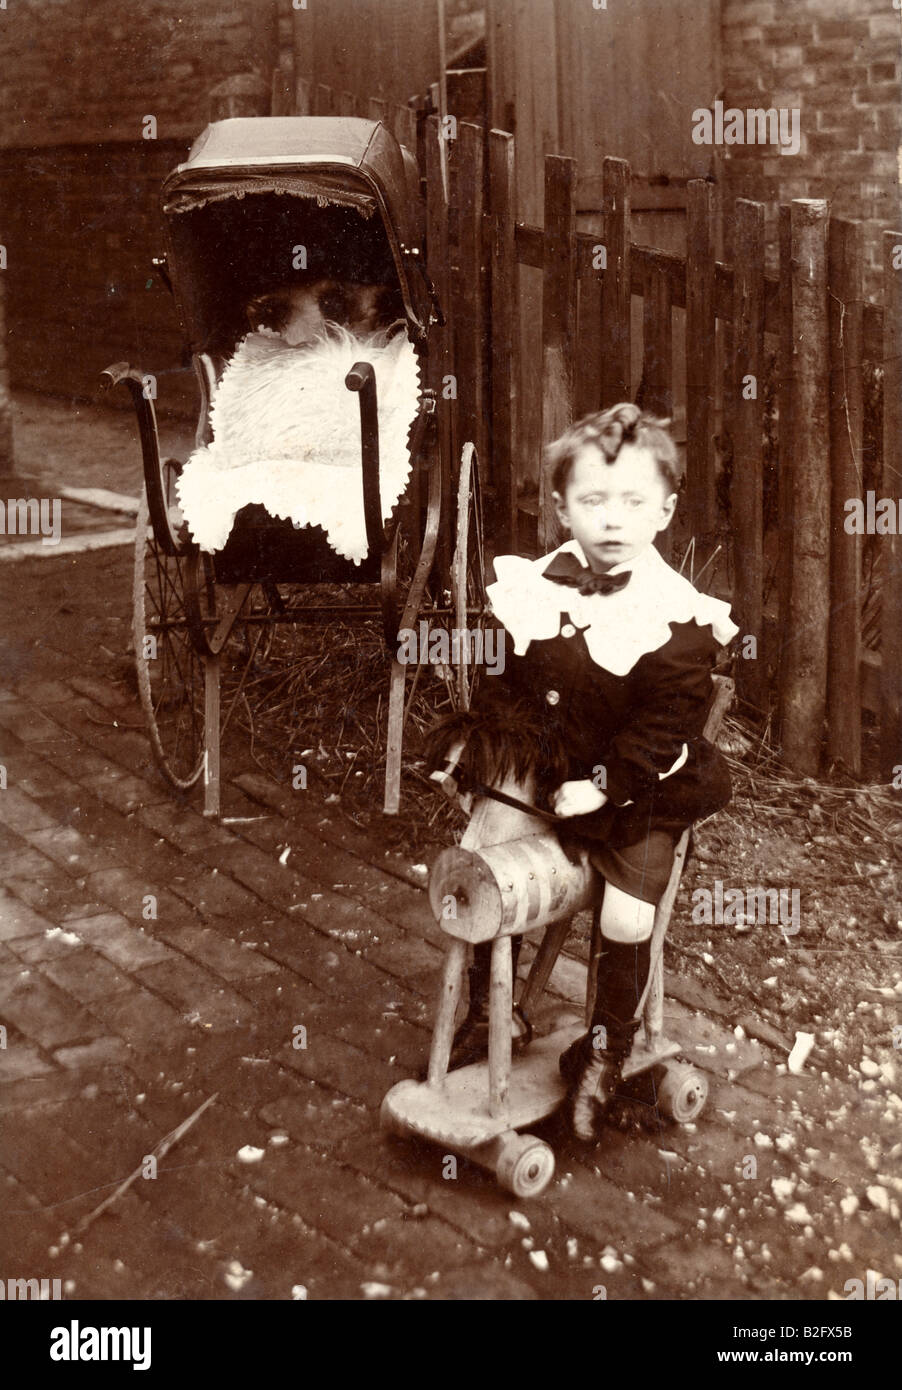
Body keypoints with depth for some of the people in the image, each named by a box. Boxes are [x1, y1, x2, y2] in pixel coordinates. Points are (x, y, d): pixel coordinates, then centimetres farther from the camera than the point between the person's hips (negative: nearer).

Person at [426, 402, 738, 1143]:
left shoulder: (679, 616, -17)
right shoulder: (538, 589, -5)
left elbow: (667, 722, -17)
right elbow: (512, 684, 5)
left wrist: (602, 785, -21)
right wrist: (484, 740, -8)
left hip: (635, 796, -4)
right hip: (541, 778, 4)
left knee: (626, 919, -11)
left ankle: (604, 1054, 15)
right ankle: (491, 1013, 28)